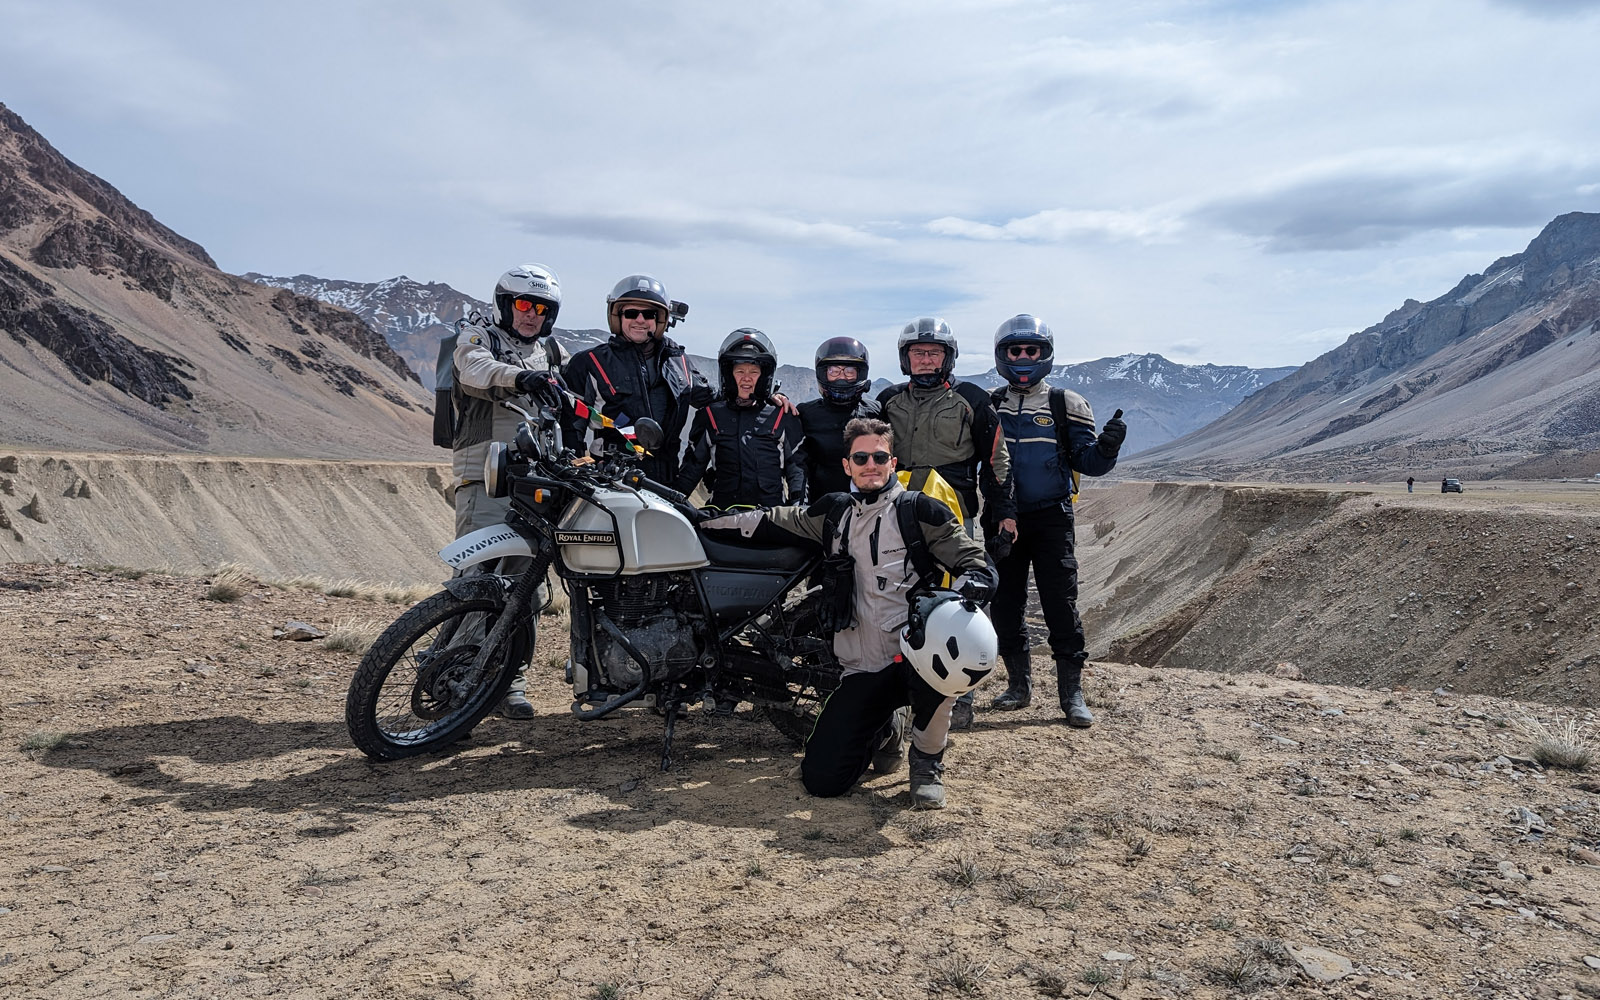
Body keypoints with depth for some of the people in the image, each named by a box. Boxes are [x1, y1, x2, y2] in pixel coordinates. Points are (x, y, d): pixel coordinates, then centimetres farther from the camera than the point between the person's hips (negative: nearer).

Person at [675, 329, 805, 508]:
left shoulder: (782, 416, 13)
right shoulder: (710, 415, 14)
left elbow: (796, 466, 15)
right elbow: (693, 466, 19)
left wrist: (798, 506, 4)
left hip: (773, 512, 0)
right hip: (722, 513, 0)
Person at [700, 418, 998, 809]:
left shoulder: (920, 511, 1)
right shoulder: (834, 513, 12)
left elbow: (981, 568, -3)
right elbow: (771, 522, 25)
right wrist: (703, 521, 18)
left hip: (915, 656, -3)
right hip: (862, 669, 3)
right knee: (821, 779, -10)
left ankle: (927, 760, -9)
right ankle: (885, 729, 25)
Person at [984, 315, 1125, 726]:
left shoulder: (1066, 405, 2)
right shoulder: (989, 406, 10)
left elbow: (1086, 461, -1)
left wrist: (1107, 447, -21)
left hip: (1051, 518, -3)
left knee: (1061, 606, -7)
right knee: (1004, 606, 7)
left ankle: (1072, 692, 1)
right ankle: (1019, 684, 21)